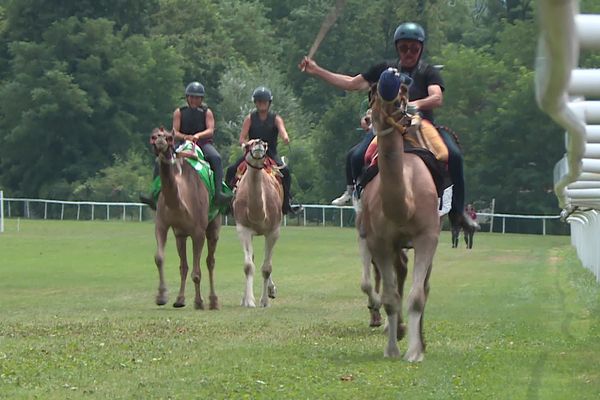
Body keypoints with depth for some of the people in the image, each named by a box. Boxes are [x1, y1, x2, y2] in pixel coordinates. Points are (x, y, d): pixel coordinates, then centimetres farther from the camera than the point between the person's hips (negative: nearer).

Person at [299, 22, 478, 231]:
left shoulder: (428, 72, 5)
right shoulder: (385, 69, 15)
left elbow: (437, 98, -13)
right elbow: (352, 83, 21)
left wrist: (418, 104, -35)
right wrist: (316, 70, 17)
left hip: (423, 127, -2)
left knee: (454, 155, -28)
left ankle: (458, 211, -19)